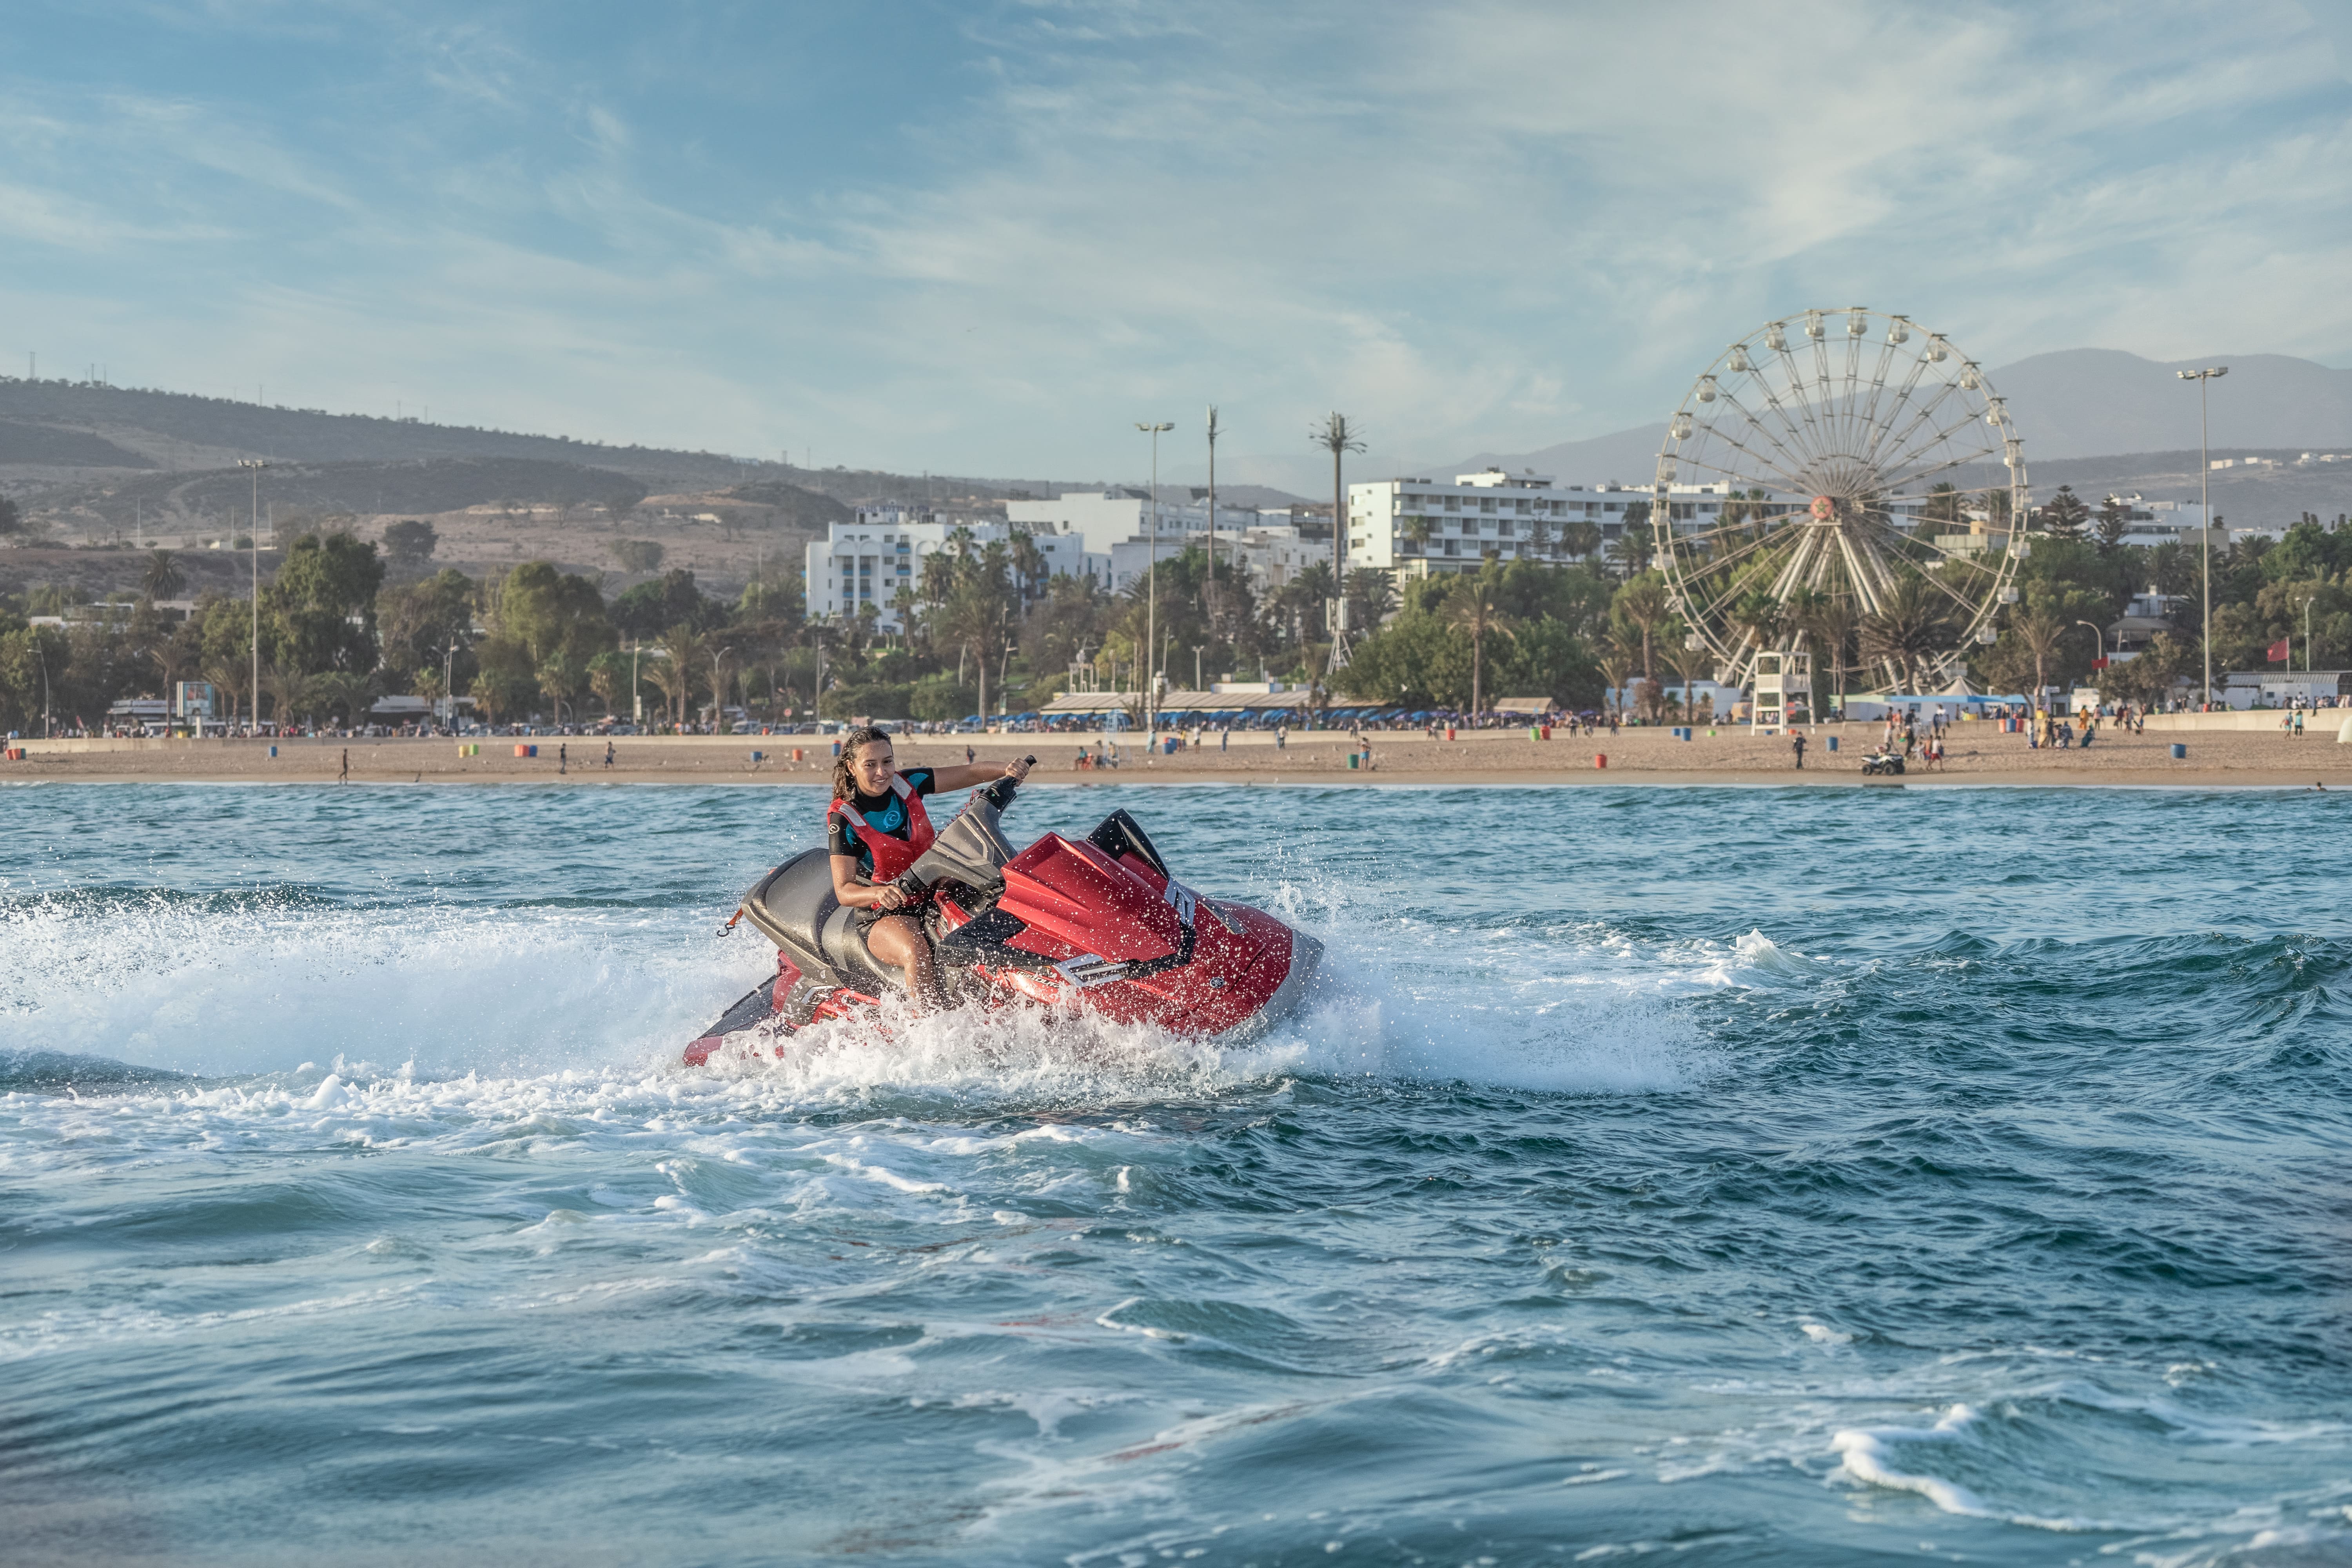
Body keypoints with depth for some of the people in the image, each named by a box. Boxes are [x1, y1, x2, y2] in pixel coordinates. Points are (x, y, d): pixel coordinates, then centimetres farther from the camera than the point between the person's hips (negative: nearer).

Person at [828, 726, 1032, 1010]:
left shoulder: (906, 784, 2)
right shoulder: (843, 818, -11)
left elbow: (971, 773, 5)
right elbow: (844, 891, -15)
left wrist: (1008, 771, -16)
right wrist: (879, 893, -36)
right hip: (884, 915, -5)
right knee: (916, 951, -38)